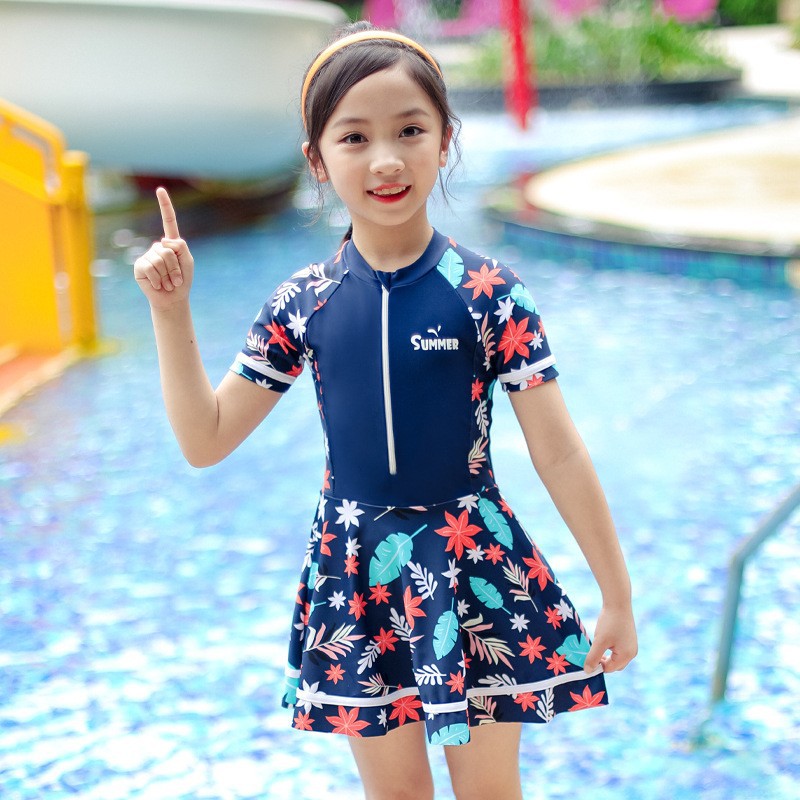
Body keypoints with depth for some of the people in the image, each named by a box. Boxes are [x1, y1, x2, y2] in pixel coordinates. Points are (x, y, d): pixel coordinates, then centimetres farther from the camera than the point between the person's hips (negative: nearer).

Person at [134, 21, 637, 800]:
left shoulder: (489, 294, -12)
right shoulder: (301, 303, -4)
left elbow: (560, 455, -8)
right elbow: (204, 440, 2)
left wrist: (617, 597, -5)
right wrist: (171, 310, -7)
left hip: (472, 562, -2)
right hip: (356, 570, 2)